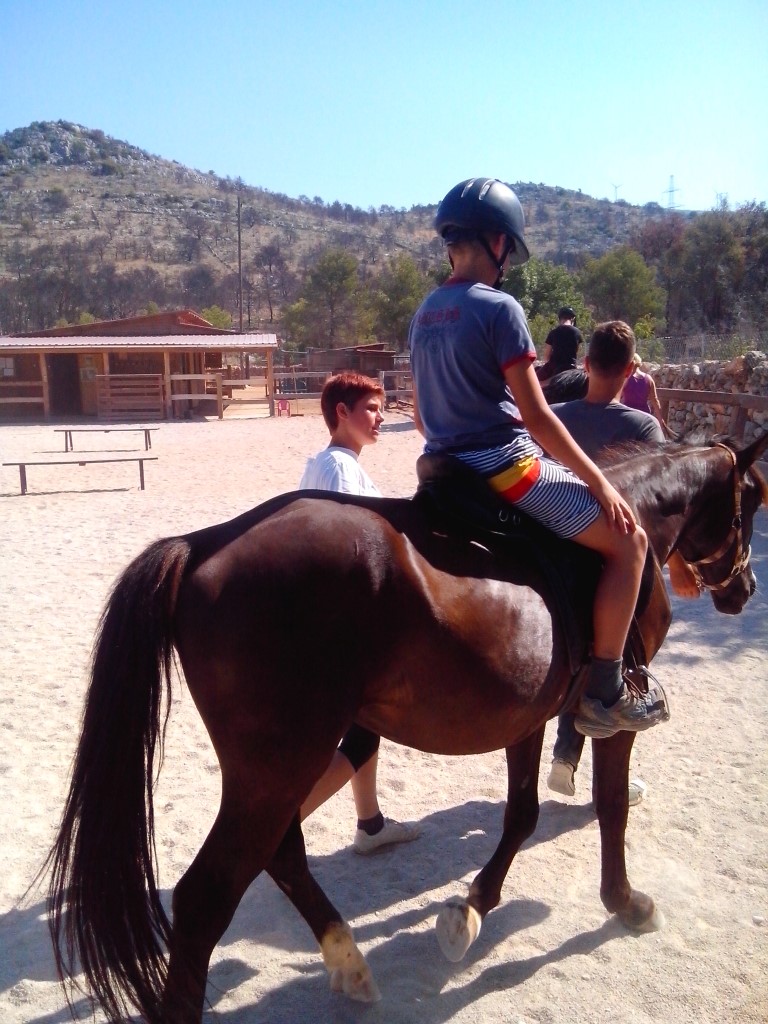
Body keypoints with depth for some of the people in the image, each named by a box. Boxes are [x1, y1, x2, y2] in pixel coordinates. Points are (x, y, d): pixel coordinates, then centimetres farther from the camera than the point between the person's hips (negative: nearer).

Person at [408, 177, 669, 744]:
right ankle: (604, 693, 4)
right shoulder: (499, 308, -14)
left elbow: (421, 413, 17)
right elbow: (537, 417, -17)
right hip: (507, 468, -9)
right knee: (628, 539, 2)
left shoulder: (425, 313, 11)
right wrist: (600, 482, -9)